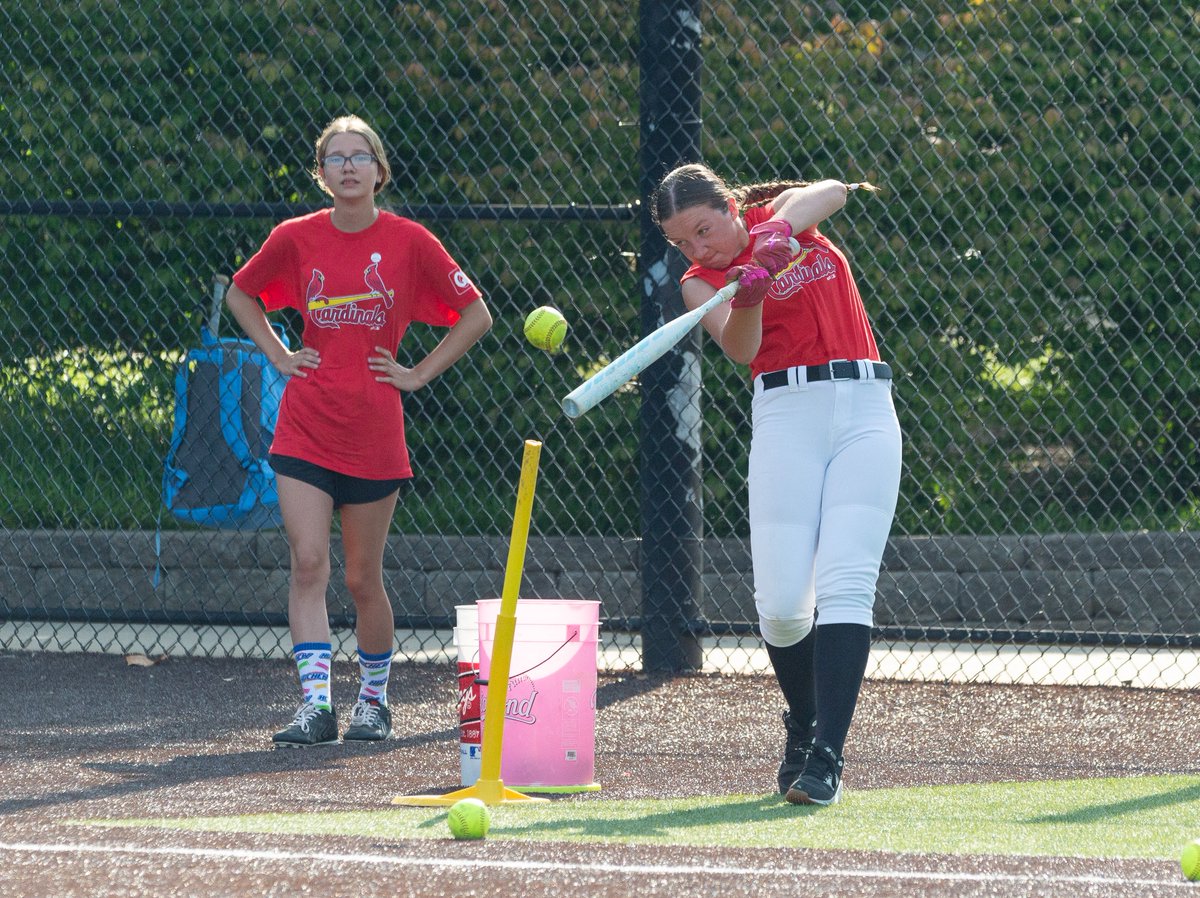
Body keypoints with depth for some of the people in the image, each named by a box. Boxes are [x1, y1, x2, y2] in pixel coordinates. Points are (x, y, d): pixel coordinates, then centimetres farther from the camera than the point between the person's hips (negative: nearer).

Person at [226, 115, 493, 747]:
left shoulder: (409, 242, -2)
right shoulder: (296, 239, 3)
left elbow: (476, 316, 5)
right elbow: (240, 295, 21)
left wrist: (418, 375, -1)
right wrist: (279, 356, 8)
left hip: (374, 434, -1)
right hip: (305, 429, 1)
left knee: (362, 580, 6)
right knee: (308, 564, -13)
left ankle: (374, 699, 26)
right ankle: (315, 704, -16)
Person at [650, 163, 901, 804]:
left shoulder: (780, 212, 12)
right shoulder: (700, 284, 8)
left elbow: (831, 192, -11)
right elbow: (739, 348, -12)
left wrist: (780, 229, -30)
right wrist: (748, 299, -33)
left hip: (865, 408, 0)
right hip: (786, 411, 0)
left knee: (844, 583, -15)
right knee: (782, 600, -11)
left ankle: (826, 754, -21)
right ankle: (803, 726, 16)